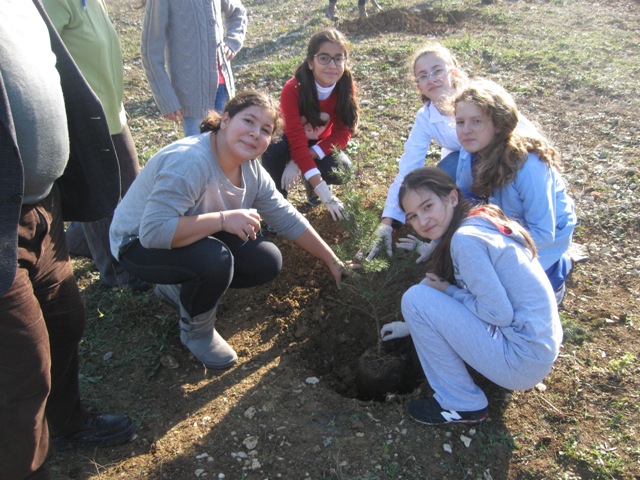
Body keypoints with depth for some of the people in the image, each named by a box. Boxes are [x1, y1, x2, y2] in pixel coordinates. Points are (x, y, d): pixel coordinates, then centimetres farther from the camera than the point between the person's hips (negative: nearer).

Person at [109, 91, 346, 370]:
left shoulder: (251, 170, -7)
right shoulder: (189, 162, -33)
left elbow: (287, 219, -2)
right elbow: (153, 231, -39)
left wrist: (333, 262, -3)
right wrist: (223, 219, -39)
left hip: (200, 239, 8)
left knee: (267, 262, -8)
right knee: (215, 259, -35)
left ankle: (181, 288, 11)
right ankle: (196, 332, -3)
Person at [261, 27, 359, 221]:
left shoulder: (346, 86, -22)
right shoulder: (293, 90, -32)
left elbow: (343, 133, -19)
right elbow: (297, 143, -38)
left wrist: (300, 161, -32)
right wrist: (326, 195, -47)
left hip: (320, 143, 3)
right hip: (289, 141, -2)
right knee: (274, 151, -35)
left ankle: (309, 181, 9)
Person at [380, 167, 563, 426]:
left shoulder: (465, 238, -20)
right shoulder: (483, 220, 8)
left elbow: (500, 314, -21)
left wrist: (449, 291, -6)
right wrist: (412, 325, 25)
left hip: (524, 362, -9)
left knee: (416, 298, -12)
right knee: (433, 286, 16)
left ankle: (462, 404, 2)